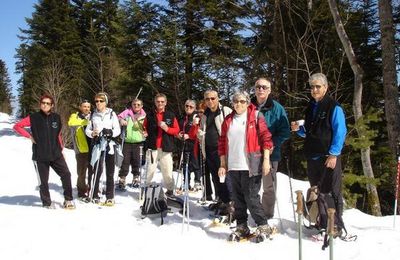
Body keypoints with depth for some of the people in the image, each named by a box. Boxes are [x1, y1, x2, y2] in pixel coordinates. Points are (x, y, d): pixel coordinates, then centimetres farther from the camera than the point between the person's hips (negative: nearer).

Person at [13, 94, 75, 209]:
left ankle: (68, 200, 13)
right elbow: (17, 126, 0)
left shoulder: (56, 118, 5)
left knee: (66, 174, -2)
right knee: (43, 181, 6)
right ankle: (47, 203, 22)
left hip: (56, 154, 3)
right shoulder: (33, 118, -4)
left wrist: (61, 149, 15)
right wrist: (30, 136, -6)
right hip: (40, 156, -2)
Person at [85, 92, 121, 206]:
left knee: (110, 172, 3)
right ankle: (94, 195, 11)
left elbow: (118, 130, 1)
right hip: (97, 144, 1)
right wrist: (92, 133, -10)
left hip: (109, 144, -1)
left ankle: (110, 197, 10)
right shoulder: (93, 115, 9)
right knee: (96, 171, -1)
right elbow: (87, 129, 12)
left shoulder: (112, 114, 3)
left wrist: (110, 132, -19)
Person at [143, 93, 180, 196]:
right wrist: (145, 133, -8)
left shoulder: (171, 115, 7)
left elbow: (177, 130, 6)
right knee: (150, 169, -1)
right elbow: (145, 128, 14)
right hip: (152, 147, 0)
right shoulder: (150, 115, 9)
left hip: (166, 148, 0)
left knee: (167, 170, 1)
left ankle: (170, 190, 12)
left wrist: (167, 128, -11)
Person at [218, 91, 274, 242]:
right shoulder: (228, 120, 12)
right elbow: (222, 143, 14)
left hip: (250, 166, -5)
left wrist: (266, 160, -13)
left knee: (251, 197, -4)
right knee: (238, 198, 10)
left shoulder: (255, 116, -1)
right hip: (233, 166, 5)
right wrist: (223, 164, 10)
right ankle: (241, 226, 22)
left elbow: (266, 138, -6)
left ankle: (263, 226, 12)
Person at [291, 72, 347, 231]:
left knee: (332, 191, -2)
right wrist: (299, 129, 3)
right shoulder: (311, 107, 16)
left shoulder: (334, 107, -5)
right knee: (315, 191, 14)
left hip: (329, 157, -7)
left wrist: (333, 154, -18)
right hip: (312, 157, 7)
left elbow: (340, 132, -11)